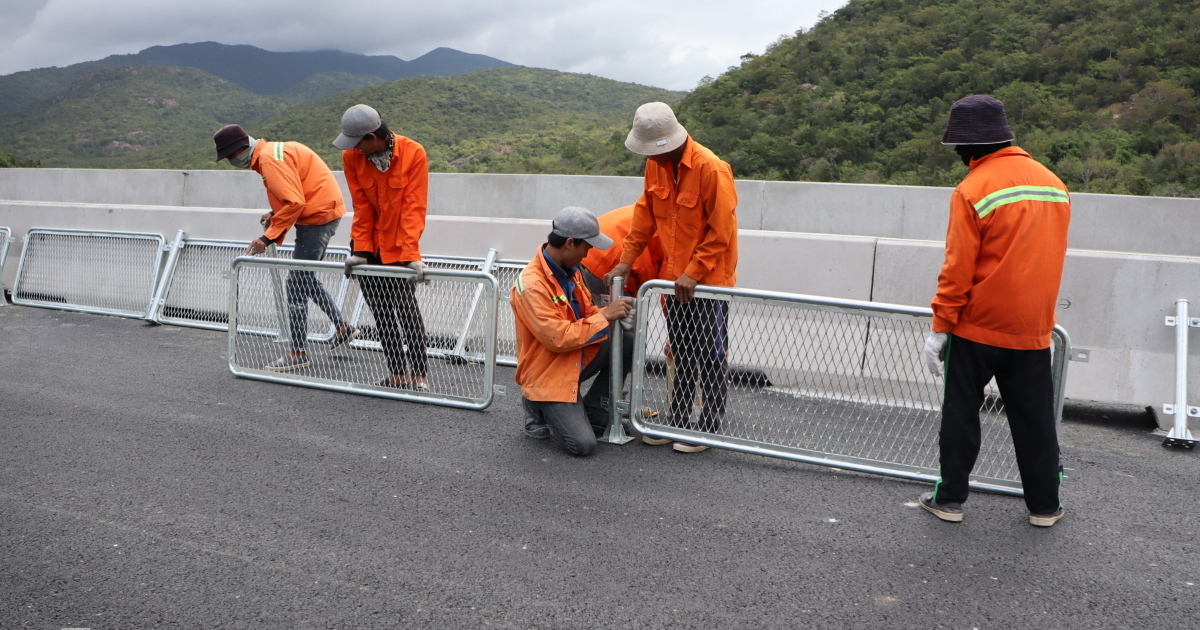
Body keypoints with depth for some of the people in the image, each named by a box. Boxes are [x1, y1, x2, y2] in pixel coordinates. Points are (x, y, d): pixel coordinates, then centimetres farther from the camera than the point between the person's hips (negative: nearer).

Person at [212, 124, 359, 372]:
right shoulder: (268, 153, 13)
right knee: (304, 278, 18)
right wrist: (274, 215, 8)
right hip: (320, 211, 10)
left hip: (318, 214, -10)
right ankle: (342, 328, 26)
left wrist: (268, 237, -20)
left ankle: (299, 353, -1)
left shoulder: (270, 158, -18)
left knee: (297, 282, -7)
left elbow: (295, 202, -24)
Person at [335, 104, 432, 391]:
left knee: (405, 306, -8)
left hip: (399, 246, -4)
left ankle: (419, 376, 2)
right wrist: (360, 250, -11)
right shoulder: (351, 156, -8)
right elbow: (361, 207, -6)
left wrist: (412, 254, -25)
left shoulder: (413, 154, -18)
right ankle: (398, 374, 13)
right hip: (369, 244, 4)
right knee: (380, 309, 5)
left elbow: (414, 208, -19)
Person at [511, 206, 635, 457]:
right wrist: (604, 316, -22)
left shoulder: (570, 270, 2)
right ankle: (540, 408, 10)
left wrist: (613, 313, -8)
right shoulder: (531, 285, -25)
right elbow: (558, 338, -28)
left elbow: (585, 312, 13)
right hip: (547, 375, -8)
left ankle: (591, 411, 5)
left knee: (628, 343, -10)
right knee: (582, 444, -19)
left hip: (578, 358, 8)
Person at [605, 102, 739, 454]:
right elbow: (645, 214, 9)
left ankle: (709, 428, 17)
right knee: (681, 355, 15)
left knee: (710, 357, 5)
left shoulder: (711, 169, -22)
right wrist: (627, 259, 6)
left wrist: (694, 272, -20)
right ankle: (678, 423, 26)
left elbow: (720, 232, -20)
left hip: (709, 281, -7)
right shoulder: (656, 165, 0)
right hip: (674, 278, 7)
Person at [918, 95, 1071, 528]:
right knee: (1034, 418, 14)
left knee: (960, 413, 8)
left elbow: (958, 269, -15)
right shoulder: (1054, 184, 5)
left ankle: (950, 499, 15)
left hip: (976, 328, -5)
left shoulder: (973, 190, -15)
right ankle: (1044, 505, 23)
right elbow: (1051, 259, 12)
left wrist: (940, 327, -9)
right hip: (1033, 330, 5)